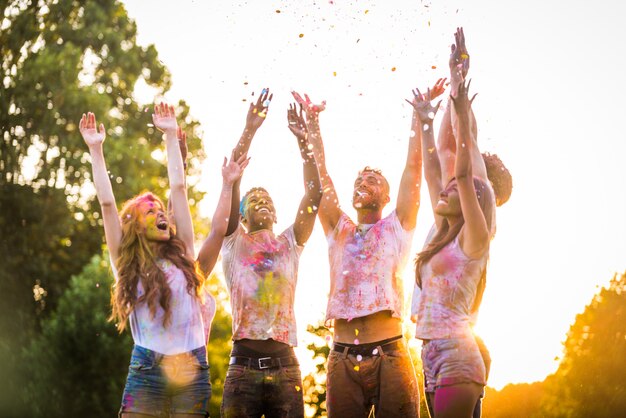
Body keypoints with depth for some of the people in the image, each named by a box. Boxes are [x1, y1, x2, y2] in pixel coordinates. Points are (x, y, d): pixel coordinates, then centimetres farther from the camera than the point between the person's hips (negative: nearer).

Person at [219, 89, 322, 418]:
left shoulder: (289, 243, 14)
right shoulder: (234, 244, 10)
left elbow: (314, 193, 5)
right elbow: (231, 183, 0)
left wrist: (303, 141, -3)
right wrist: (249, 132, -6)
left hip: (285, 366, 2)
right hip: (244, 366, -1)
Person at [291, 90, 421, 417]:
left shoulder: (397, 228, 13)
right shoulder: (339, 230, 19)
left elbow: (412, 169, 7)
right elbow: (321, 175, 14)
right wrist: (312, 123, 10)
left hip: (389, 356, -2)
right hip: (342, 359, 2)